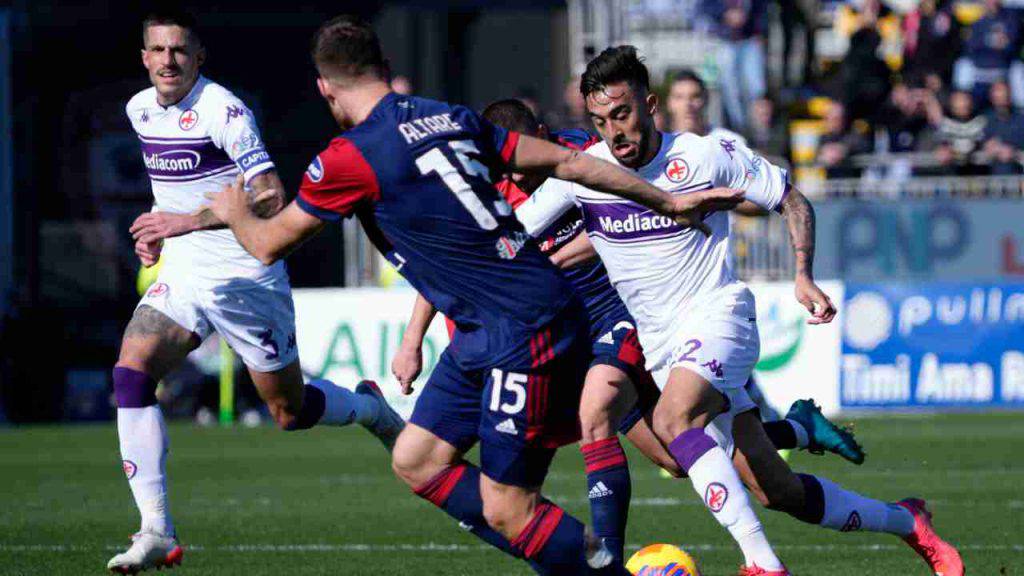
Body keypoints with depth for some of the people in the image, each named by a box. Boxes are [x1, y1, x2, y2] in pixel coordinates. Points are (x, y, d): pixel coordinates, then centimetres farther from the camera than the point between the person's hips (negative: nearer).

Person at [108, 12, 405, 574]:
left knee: (290, 411, 6)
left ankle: (370, 407, 42)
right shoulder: (140, 110, 6)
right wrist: (158, 230, 10)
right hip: (183, 272, 6)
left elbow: (271, 197, -27)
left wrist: (192, 220, -35)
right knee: (130, 373, -18)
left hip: (245, 277, -6)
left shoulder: (223, 111, -19)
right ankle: (156, 531, -17)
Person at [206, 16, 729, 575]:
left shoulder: (352, 158, -13)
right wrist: (668, 203, 21)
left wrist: (234, 213, 23)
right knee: (415, 462, 11)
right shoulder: (451, 118, 9)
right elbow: (568, 162, 11)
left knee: (506, 509, -5)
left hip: (524, 334, -9)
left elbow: (268, 245, -1)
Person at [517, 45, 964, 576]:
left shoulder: (706, 156, -8)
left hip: (716, 314, -4)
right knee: (775, 491, 1)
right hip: (658, 345, 4)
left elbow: (793, 202, 4)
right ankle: (906, 523, 21)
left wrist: (804, 277, -7)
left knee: (672, 418, -35)